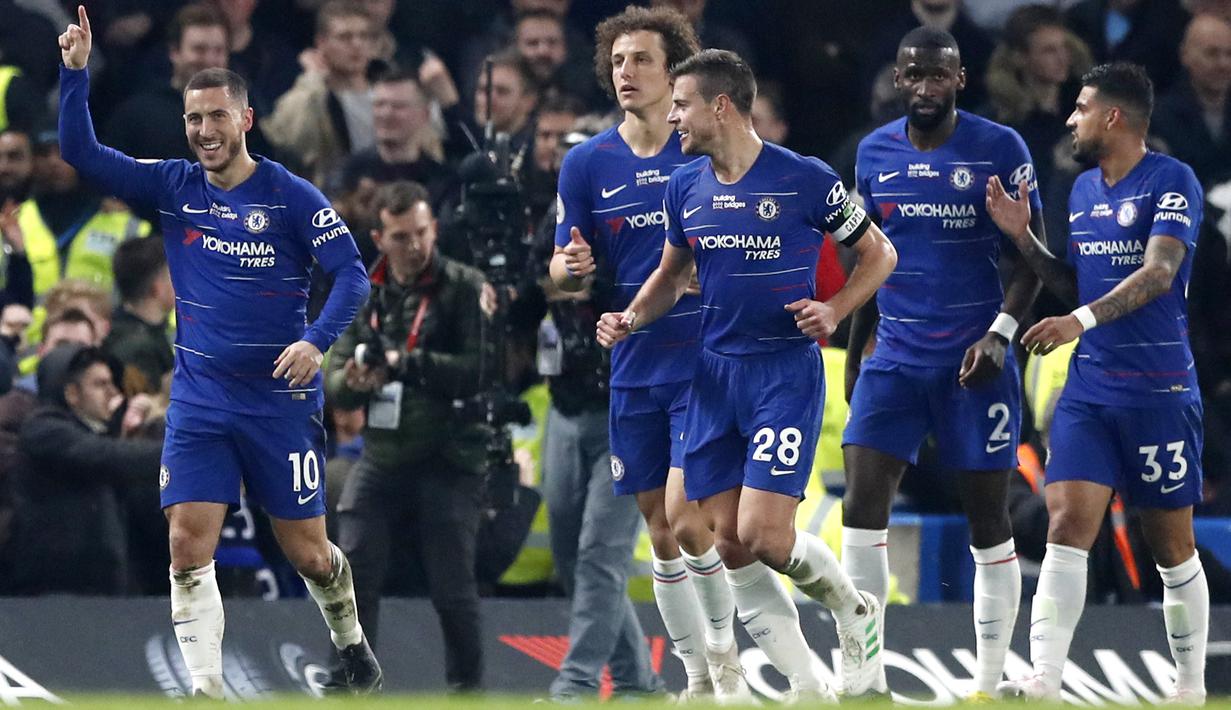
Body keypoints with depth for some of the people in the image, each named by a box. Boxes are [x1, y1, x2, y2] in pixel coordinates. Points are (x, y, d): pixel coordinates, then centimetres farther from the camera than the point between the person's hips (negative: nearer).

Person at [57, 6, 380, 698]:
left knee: (307, 553, 7)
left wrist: (316, 340, -26)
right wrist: (76, 72, -13)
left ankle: (352, 642, 36)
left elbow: (353, 272, -10)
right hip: (200, 399, 3)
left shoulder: (291, 196, -7)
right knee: (189, 548, -11)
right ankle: (207, 691, -9)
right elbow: (83, 153, 0)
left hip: (281, 398, -3)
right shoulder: (173, 187, 3)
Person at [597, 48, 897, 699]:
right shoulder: (685, 186, 7)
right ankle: (806, 688, 8)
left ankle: (853, 608, 15)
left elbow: (878, 254, 2)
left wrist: (833, 310, -13)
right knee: (726, 544, -1)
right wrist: (631, 318, 3)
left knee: (763, 535, -15)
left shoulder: (806, 180, -9)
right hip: (713, 373, 6)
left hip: (786, 370, -6)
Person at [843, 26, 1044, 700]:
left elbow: (1029, 257, -4)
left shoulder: (999, 149, -6)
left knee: (988, 519, 2)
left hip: (973, 361, -3)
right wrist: (853, 353, 17)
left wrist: (999, 333, -18)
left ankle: (989, 683, 10)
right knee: (862, 504, -10)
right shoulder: (874, 153, 8)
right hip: (895, 358, 3)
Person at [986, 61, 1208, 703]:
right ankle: (1043, 683, -16)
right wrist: (1024, 239, 8)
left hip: (1160, 391, -6)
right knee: (1067, 525, -9)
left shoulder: (1172, 182, -9)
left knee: (1172, 547, 3)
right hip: (1089, 390, 6)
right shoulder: (1083, 190, 13)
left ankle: (1191, 689, 16)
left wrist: (1081, 321, -32)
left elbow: (1159, 272, -22)